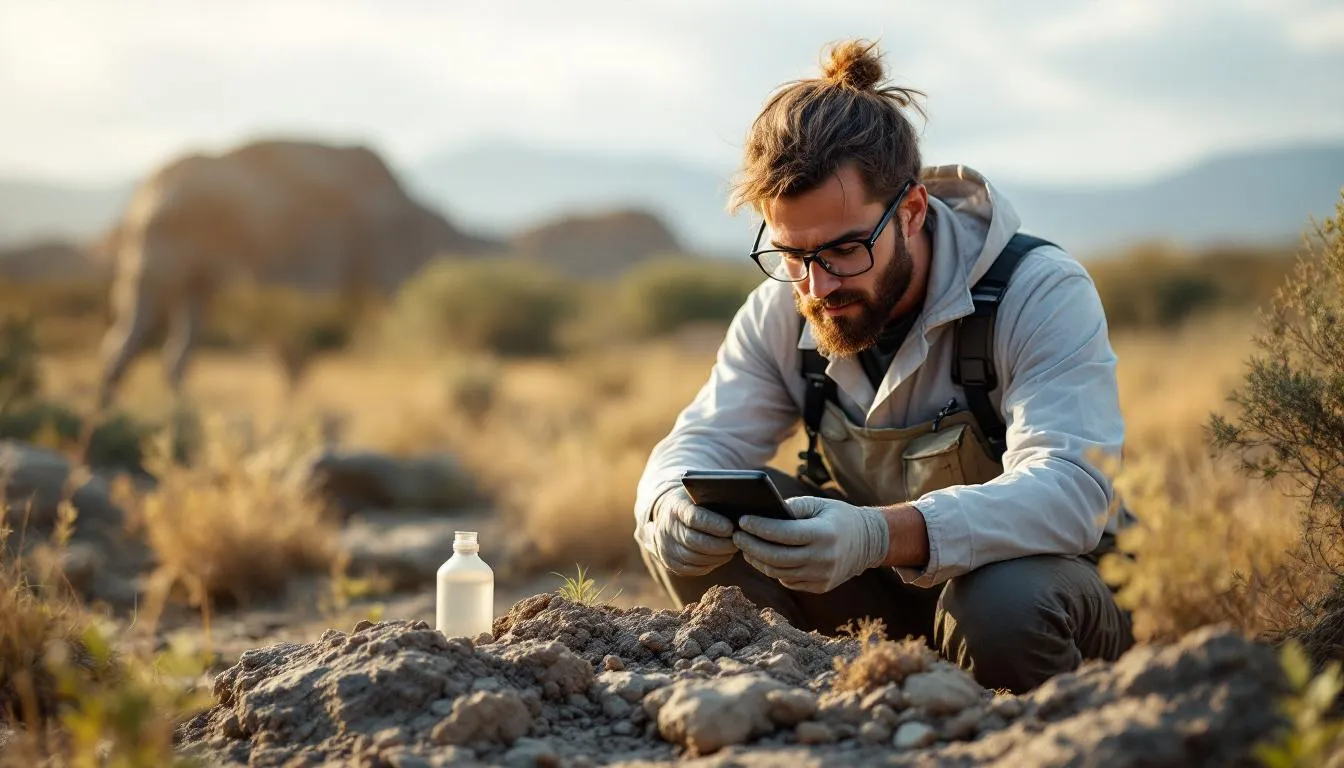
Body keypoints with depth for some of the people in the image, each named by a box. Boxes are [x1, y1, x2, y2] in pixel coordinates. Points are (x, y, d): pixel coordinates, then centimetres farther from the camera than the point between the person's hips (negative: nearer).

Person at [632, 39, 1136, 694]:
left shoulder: (1042, 294, -22)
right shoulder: (781, 311, -5)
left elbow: (1068, 490, -35)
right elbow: (703, 443, -8)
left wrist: (881, 535, -54)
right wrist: (673, 508, -36)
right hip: (884, 592, 4)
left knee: (1004, 603, -39)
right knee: (694, 526, -18)